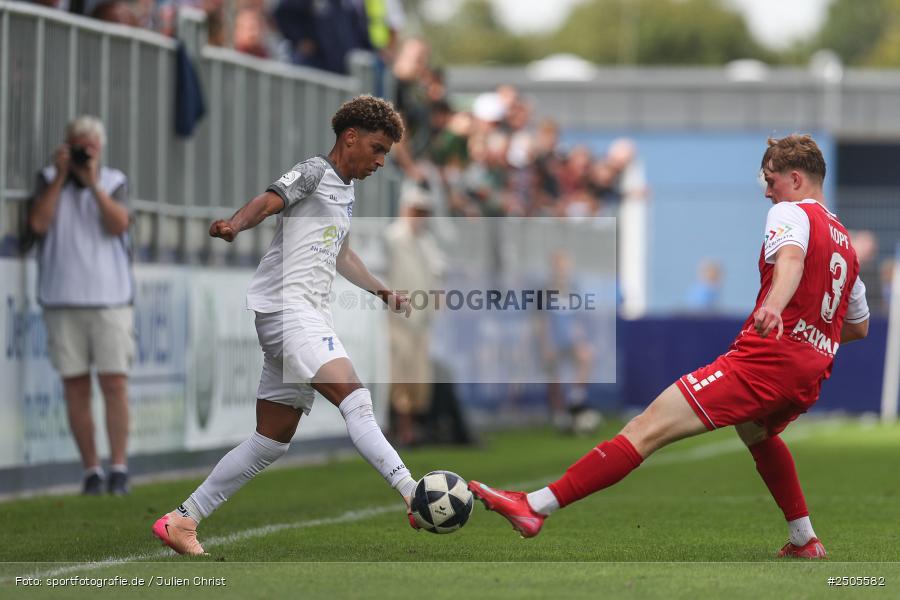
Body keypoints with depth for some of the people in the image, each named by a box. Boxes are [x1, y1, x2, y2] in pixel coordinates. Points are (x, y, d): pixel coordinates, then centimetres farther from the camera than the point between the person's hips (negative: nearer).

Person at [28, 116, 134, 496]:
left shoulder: (114, 182, 7)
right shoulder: (49, 180, 8)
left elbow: (118, 225, -9)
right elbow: (39, 223, -7)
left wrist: (93, 183, -14)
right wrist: (60, 177, -8)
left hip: (109, 299, -1)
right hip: (63, 301, 1)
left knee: (114, 384, -7)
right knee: (75, 388, 0)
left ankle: (118, 468, -2)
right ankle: (91, 471, 5)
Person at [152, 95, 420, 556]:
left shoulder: (345, 191, 25)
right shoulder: (314, 172, -3)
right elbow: (268, 201, -21)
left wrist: (382, 290, 38)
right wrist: (236, 224, -40)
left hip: (308, 318, 10)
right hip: (287, 307, -10)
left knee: (271, 442, 8)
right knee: (353, 399, -25)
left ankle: (180, 521, 14)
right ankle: (414, 496, -36)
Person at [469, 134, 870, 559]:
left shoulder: (791, 213, 1)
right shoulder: (845, 242, 25)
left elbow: (791, 256, -24)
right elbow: (860, 326, 33)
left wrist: (774, 305, -43)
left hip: (765, 357, -8)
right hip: (811, 376, 9)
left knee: (649, 428, -15)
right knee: (757, 433, 42)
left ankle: (534, 507, -24)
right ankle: (805, 542, 40)